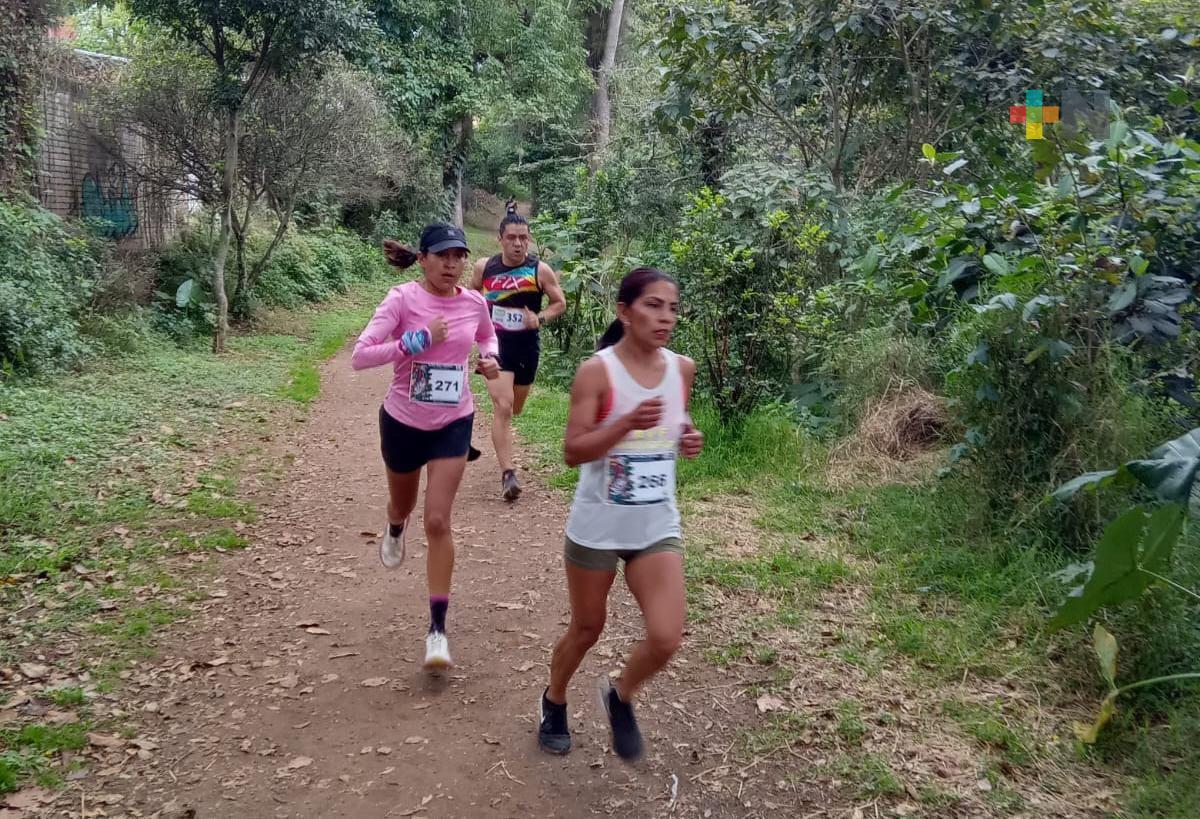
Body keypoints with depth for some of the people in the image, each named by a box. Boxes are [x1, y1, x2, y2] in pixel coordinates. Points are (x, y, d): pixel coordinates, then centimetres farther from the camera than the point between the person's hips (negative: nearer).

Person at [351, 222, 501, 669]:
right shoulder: (402, 299, -17)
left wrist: (489, 357, -3)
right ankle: (395, 530, 63)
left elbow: (487, 335, 18)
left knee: (438, 522, -6)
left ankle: (437, 628, 3)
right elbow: (360, 356, -24)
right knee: (403, 505, 22)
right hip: (402, 421, -1)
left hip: (453, 424, 1)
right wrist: (418, 340, -31)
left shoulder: (474, 303, -6)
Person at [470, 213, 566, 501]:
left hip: (527, 345, 2)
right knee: (502, 407, -17)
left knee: (515, 408, 19)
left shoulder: (540, 270, -10)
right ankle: (508, 474, -15)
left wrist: (540, 318, -16)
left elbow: (560, 303, 0)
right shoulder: (484, 267, -5)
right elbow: (473, 294, 15)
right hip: (495, 343, -1)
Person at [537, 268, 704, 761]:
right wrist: (627, 422, -30)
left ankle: (620, 699, 26)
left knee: (665, 639, -7)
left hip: (658, 526, 4)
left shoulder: (682, 369, -1)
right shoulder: (597, 372, -15)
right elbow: (572, 452, -17)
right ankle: (554, 703, 45)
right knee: (587, 629, 14)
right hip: (597, 527, -3)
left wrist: (689, 441, -6)